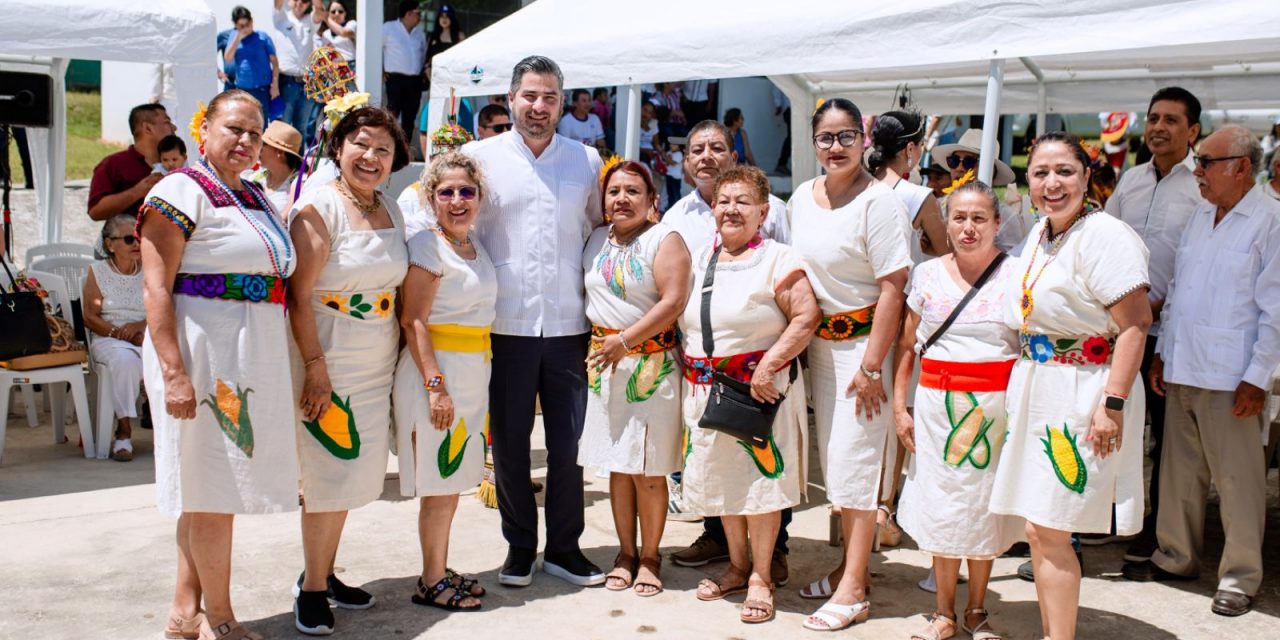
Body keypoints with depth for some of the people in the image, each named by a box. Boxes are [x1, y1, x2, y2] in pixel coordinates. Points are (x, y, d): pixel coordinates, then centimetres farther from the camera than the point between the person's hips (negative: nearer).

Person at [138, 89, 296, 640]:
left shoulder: (256, 198, 16)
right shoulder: (182, 192, -9)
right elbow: (155, 289, -15)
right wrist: (173, 372, -23)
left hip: (255, 356, 8)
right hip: (204, 354, -8)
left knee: (207, 488, 14)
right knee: (213, 490, -2)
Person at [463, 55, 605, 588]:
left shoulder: (587, 160, 9)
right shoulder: (481, 156, 3)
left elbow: (600, 228, 19)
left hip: (569, 324, 1)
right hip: (507, 324, -1)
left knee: (569, 441, 7)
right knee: (510, 441, 7)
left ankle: (564, 548, 22)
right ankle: (519, 547, 23)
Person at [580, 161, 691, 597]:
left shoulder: (664, 240, -5)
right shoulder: (596, 240, 14)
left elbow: (673, 302, -15)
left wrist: (626, 340, -16)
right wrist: (600, 346, 9)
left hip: (651, 363, -5)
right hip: (603, 362, 6)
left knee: (648, 469, -1)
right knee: (617, 465, 10)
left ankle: (650, 556, 13)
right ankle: (625, 552, 21)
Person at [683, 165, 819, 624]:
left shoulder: (777, 259, -8)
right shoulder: (700, 259, 12)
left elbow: (806, 316, -16)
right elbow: (685, 323, 19)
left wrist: (769, 365, -21)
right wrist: (688, 367, 6)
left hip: (761, 389, -6)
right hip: (706, 392, 6)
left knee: (761, 481, 0)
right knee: (720, 479, 14)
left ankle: (760, 576, 15)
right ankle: (737, 567, 30)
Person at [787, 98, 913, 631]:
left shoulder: (878, 201, -15)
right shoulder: (802, 198, 6)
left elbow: (893, 287, -17)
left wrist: (871, 366, -20)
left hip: (864, 342, -7)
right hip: (819, 342, 7)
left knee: (854, 460, -3)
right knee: (833, 458, 13)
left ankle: (853, 590, 7)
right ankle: (850, 564, 28)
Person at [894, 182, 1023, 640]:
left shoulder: (1016, 275, -2)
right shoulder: (927, 275, 5)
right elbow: (907, 345, 9)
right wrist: (899, 406, 4)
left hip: (996, 405, -2)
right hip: (937, 402, 2)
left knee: (985, 507, 6)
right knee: (941, 504, 7)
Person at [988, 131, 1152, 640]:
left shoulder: (1104, 236, -16)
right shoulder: (1040, 232, 11)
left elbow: (1135, 325, -21)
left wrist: (1112, 404, -25)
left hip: (1081, 396, -9)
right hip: (1037, 390, 9)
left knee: (1049, 531, -5)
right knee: (1038, 531, 13)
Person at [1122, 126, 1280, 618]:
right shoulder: (1201, 217, 12)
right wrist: (1162, 352, 15)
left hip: (1231, 380, -7)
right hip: (1182, 372, 7)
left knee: (1237, 479, 2)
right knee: (1180, 471, 15)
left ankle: (1240, 576, 14)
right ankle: (1176, 557, 28)